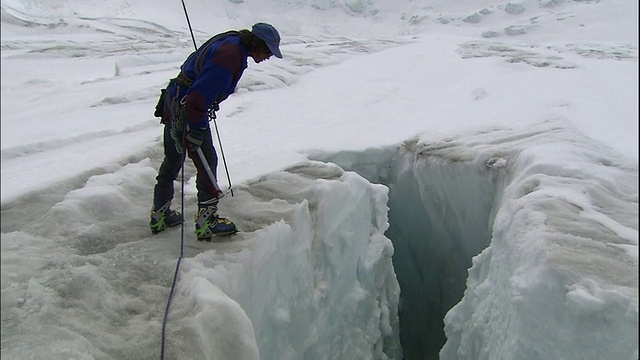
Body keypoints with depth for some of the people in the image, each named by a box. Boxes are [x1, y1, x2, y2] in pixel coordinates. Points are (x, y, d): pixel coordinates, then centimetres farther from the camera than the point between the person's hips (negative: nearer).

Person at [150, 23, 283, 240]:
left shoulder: (231, 42, 9)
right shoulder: (230, 56, -23)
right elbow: (200, 94, -28)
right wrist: (196, 128, -25)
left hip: (173, 102, 11)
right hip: (186, 109, -11)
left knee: (172, 160, 18)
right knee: (206, 161, -2)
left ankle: (160, 214, 31)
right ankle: (206, 221, 7)